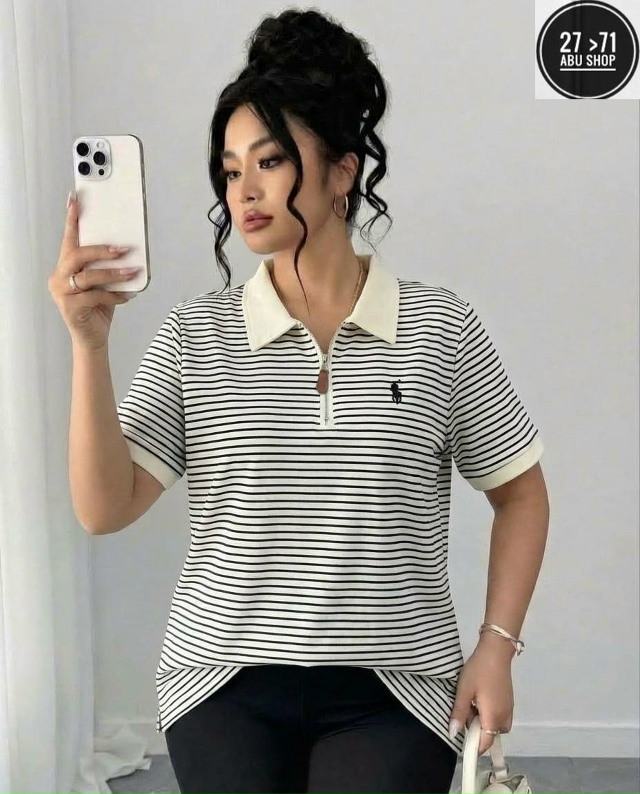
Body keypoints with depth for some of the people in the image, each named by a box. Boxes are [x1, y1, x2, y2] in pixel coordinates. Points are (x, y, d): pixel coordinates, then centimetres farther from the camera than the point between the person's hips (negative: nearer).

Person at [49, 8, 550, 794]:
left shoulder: (441, 328, -6)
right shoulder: (193, 336, -3)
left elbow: (520, 494, 4)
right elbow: (105, 509, -9)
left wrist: (496, 647, -3)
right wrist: (89, 342, -18)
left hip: (390, 690, 0)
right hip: (225, 684, 1)